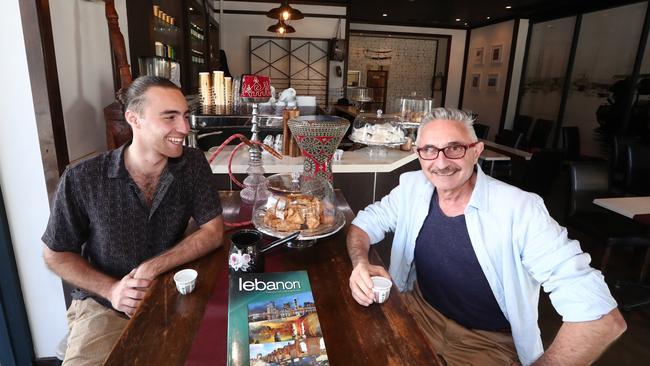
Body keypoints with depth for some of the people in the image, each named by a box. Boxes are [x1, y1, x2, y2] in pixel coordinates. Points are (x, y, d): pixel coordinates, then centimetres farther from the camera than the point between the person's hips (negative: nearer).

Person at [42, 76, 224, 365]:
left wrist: (155, 267, -21)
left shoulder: (193, 165, -9)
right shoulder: (82, 180, -14)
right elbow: (55, 254, -1)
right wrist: (110, 289, -15)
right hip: (104, 305, -1)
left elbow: (213, 232, -10)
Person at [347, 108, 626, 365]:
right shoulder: (412, 187, -8)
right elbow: (364, 224, 2)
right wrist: (361, 264, -20)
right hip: (420, 310, 4)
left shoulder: (520, 209, -22)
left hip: (489, 343, -3)